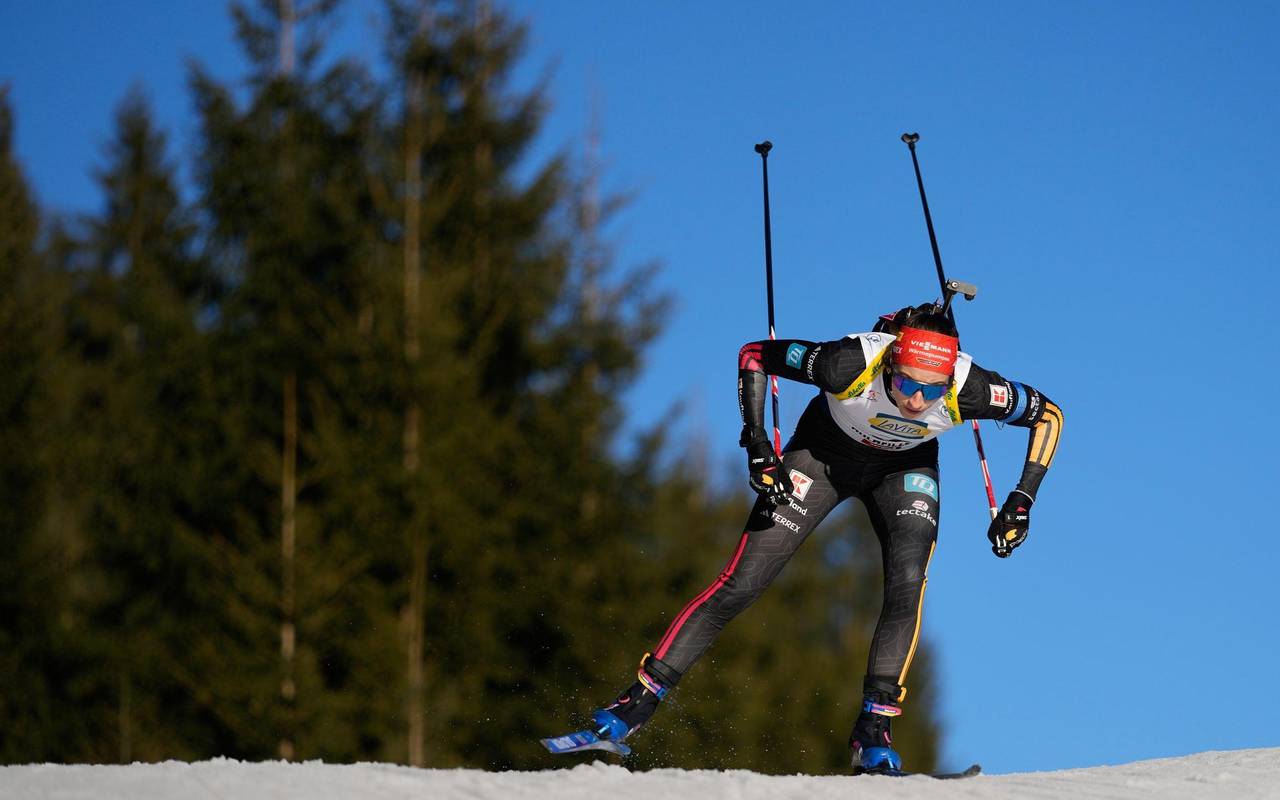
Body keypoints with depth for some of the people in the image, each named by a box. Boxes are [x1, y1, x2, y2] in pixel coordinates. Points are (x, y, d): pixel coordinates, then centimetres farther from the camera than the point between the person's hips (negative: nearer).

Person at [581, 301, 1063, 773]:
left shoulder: (968, 390, -35)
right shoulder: (851, 363, -39)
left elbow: (1048, 415, -16)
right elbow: (754, 355, -22)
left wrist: (1021, 502, -21)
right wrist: (757, 445, -28)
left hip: (904, 469, 1)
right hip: (823, 453, -1)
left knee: (908, 585, -24)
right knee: (740, 584, -9)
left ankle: (873, 730, -15)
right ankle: (640, 700, -1)